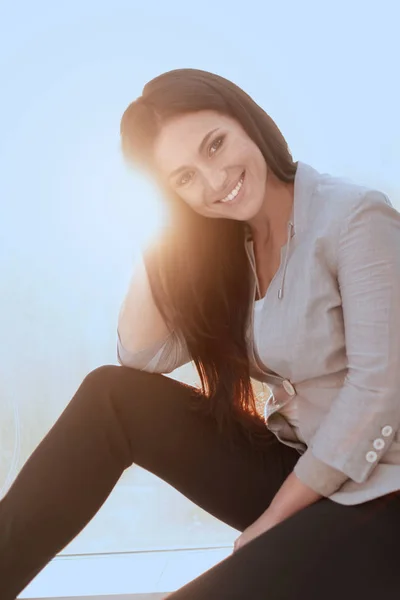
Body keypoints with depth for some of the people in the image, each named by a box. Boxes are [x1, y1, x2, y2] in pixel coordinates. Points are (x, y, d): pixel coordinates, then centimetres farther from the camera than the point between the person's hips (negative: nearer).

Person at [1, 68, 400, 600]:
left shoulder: (356, 218, -14)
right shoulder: (227, 246, 6)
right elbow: (141, 359, -1)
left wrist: (275, 517, -14)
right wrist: (157, 235, -9)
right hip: (292, 465, 6)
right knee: (111, 395, -9)